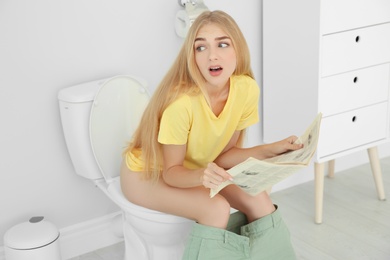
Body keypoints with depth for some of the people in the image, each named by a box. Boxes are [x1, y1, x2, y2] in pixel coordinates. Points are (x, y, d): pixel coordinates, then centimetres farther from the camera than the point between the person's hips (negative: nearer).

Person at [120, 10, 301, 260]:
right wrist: (200, 176, -43)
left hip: (199, 169, 5)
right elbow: (172, 171, -22)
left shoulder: (246, 89, -18)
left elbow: (225, 154, -7)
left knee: (260, 201, -14)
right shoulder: (181, 101, -35)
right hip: (148, 173, -5)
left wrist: (272, 149, -19)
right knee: (217, 210, -28)